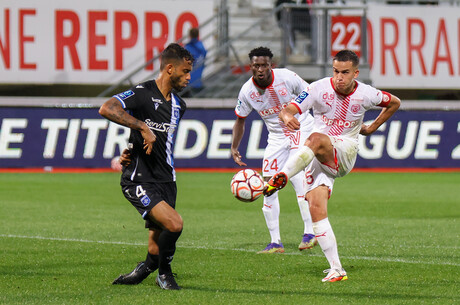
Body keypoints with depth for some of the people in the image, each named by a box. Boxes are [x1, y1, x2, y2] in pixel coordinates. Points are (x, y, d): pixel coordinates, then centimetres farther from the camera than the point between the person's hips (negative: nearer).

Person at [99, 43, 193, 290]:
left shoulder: (179, 105, 14)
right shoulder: (143, 93, -12)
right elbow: (106, 109, -26)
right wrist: (142, 126, -27)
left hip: (166, 181, 7)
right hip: (139, 181, -7)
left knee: (157, 248, 2)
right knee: (174, 223, -23)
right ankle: (164, 272, 1)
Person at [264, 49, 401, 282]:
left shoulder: (366, 95, -1)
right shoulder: (318, 89, -5)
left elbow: (394, 103, 20)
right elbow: (286, 111, -11)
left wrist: (371, 128, 15)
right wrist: (287, 117, -36)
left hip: (346, 152, -2)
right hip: (318, 158, 2)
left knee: (316, 139, -36)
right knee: (316, 208, -16)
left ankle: (281, 179, -45)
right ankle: (336, 269, -13)